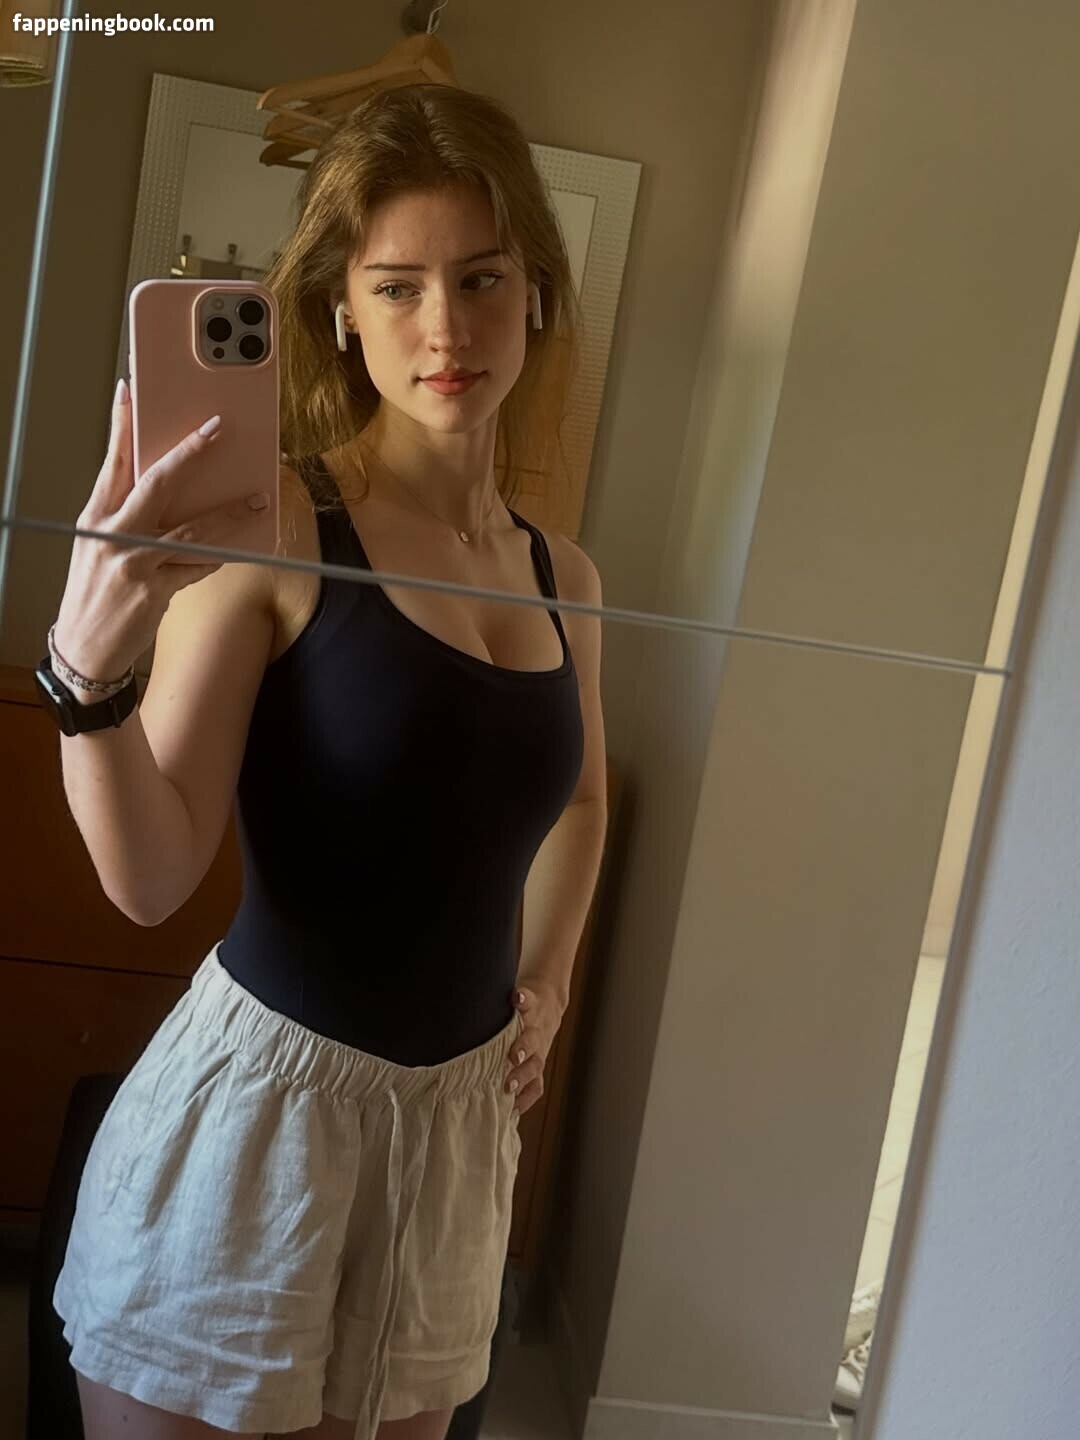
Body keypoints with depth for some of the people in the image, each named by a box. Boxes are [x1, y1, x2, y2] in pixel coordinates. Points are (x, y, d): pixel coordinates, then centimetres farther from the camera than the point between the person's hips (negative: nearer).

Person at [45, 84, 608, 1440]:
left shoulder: (562, 574, 3)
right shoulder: (271, 523, -14)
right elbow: (150, 879, -18)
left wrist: (545, 976, 12)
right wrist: (89, 663, -33)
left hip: (457, 1118, 6)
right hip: (261, 1099, -5)